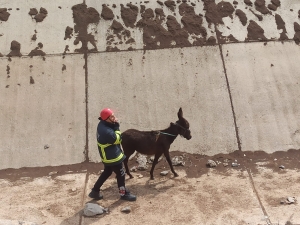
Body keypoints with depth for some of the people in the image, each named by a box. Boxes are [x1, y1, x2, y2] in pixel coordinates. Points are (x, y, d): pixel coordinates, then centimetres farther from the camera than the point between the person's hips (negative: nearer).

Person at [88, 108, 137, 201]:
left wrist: (115, 126, -12)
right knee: (121, 174, 8)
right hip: (112, 156, -10)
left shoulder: (102, 124, -4)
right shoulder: (107, 131, -34)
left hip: (107, 156, 10)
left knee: (107, 173, 25)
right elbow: (117, 140, -21)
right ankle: (124, 194, 26)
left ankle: (95, 191, 32)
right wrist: (116, 128, -18)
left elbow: (112, 134, 5)